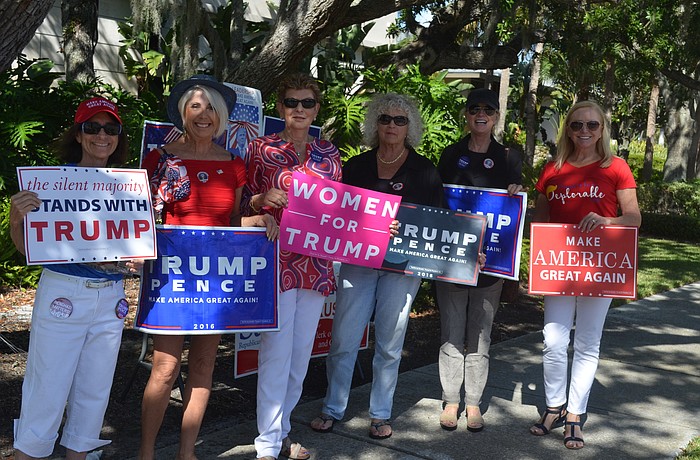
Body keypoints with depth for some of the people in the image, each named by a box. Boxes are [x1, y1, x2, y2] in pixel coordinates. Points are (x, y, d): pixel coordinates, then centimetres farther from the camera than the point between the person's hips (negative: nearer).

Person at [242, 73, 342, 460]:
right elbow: (244, 203, 4)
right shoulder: (261, 148, 1)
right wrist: (262, 198, -16)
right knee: (276, 352, -4)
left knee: (301, 353, 11)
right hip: (276, 262, -4)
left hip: (316, 264, 4)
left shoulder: (328, 152, 10)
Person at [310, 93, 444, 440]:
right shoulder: (356, 167, 7)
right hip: (357, 260, 1)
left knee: (389, 343, 7)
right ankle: (332, 409, 18)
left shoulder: (424, 171, 3)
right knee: (343, 340, 1)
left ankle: (381, 414, 21)